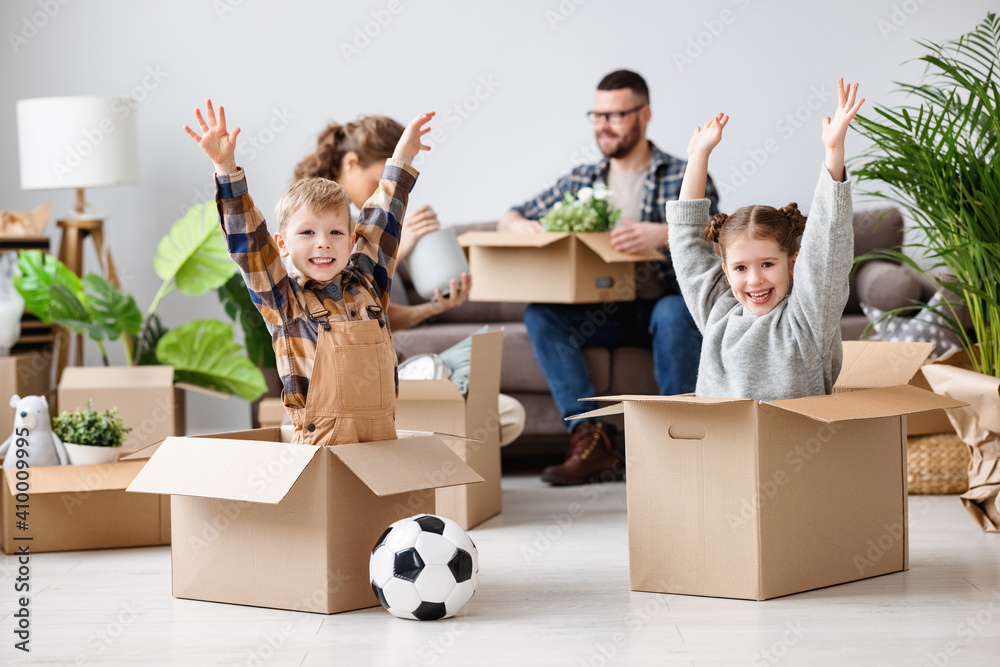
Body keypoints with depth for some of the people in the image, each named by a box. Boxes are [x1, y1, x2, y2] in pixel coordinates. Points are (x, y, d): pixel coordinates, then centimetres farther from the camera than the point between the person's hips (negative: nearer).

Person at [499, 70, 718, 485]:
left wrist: (662, 234, -36)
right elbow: (510, 218, 16)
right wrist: (521, 226, -10)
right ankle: (592, 440, -30)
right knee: (540, 314, -23)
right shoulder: (580, 181, 15)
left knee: (674, 311, -37)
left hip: (662, 305, -4)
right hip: (603, 314, 4)